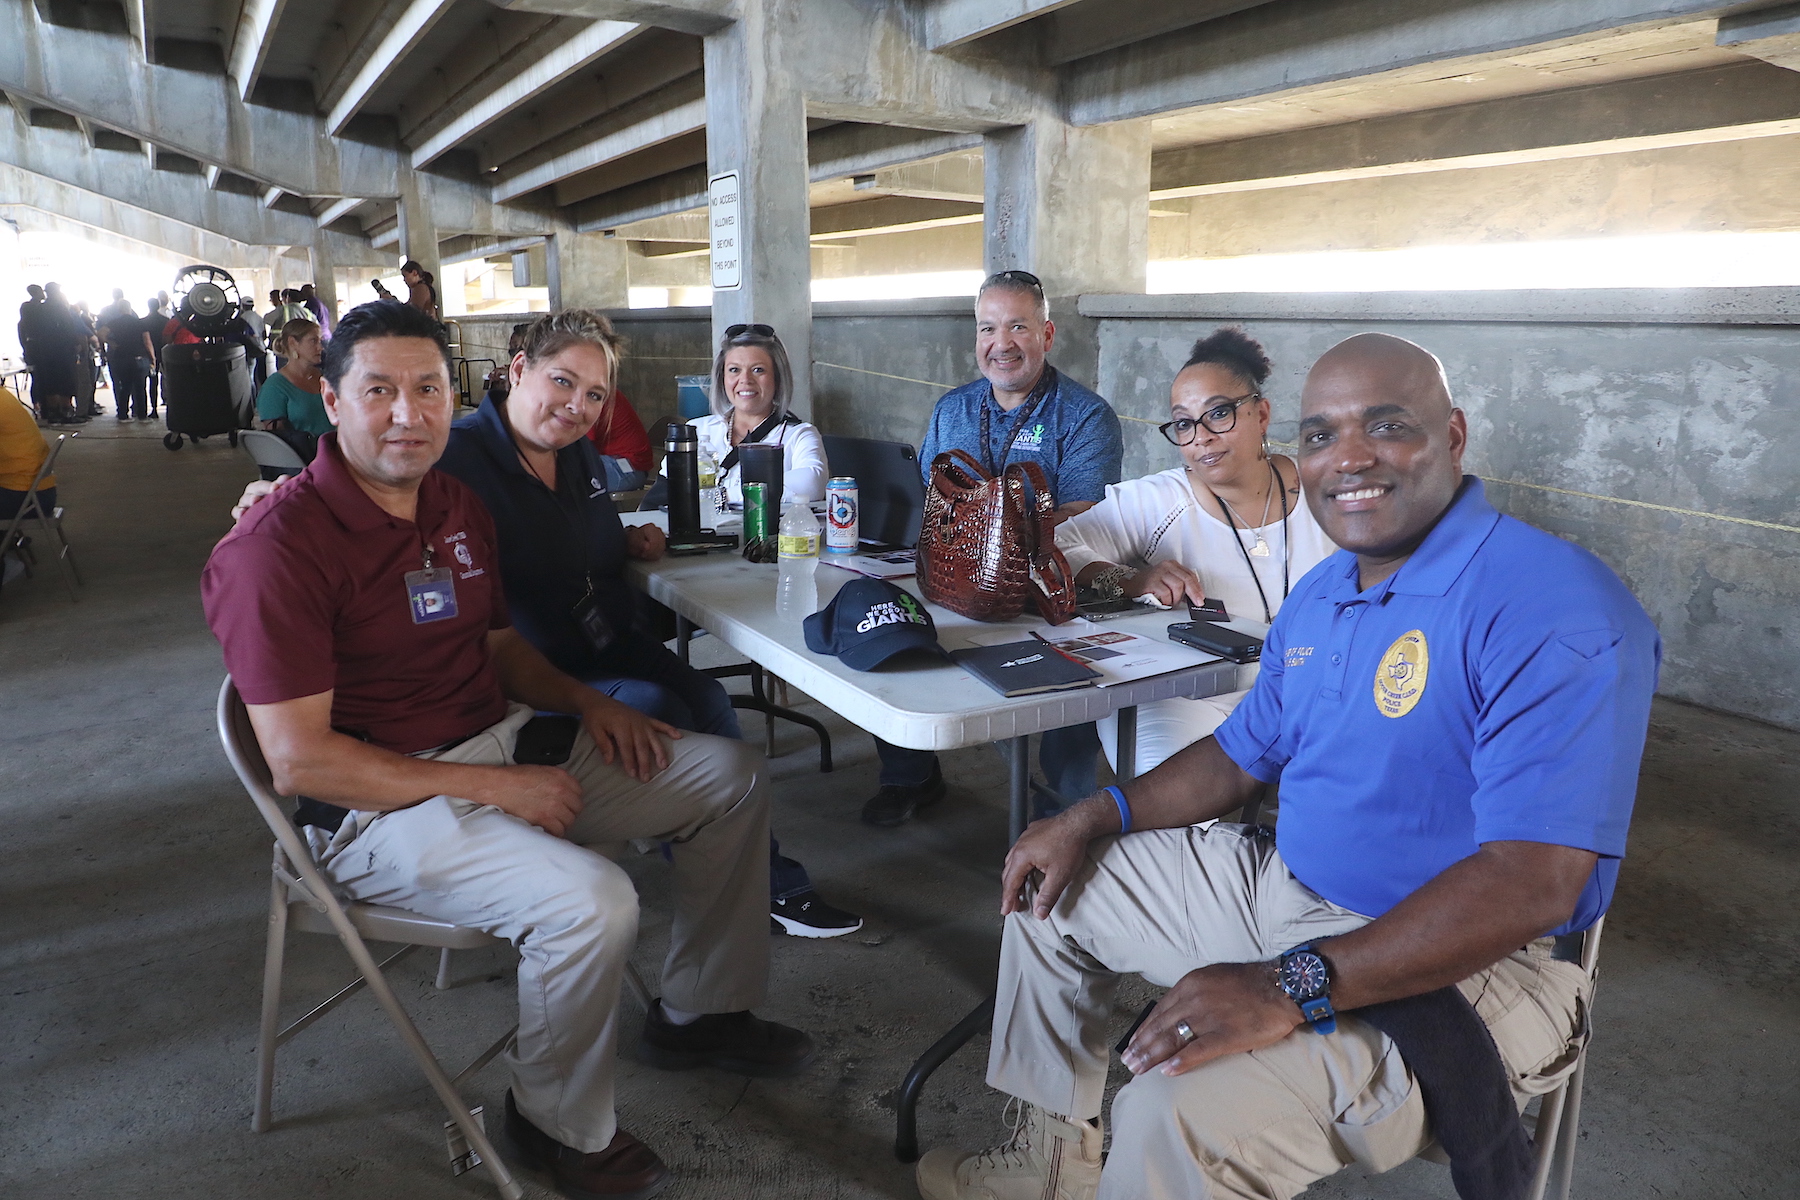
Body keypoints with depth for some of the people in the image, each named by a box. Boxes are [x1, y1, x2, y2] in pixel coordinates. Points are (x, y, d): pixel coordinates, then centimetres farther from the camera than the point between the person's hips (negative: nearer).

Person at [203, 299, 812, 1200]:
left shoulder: (457, 506, 7)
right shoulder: (282, 543, -18)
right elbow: (298, 760, -22)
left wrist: (586, 701, 1)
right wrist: (493, 787, -23)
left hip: (504, 742, 9)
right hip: (378, 803, -8)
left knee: (731, 774, 6)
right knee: (591, 901, -34)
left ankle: (699, 1011, 23)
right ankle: (560, 1124, 0)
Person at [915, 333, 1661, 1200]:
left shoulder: (1555, 608, -22)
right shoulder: (1317, 597, 7)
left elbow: (1532, 884, -29)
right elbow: (1243, 756, 18)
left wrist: (1293, 987, -34)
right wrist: (1096, 818, 5)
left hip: (1457, 965, -8)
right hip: (1288, 886, 9)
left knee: (1184, 1109, -34)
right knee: (1048, 887, 15)